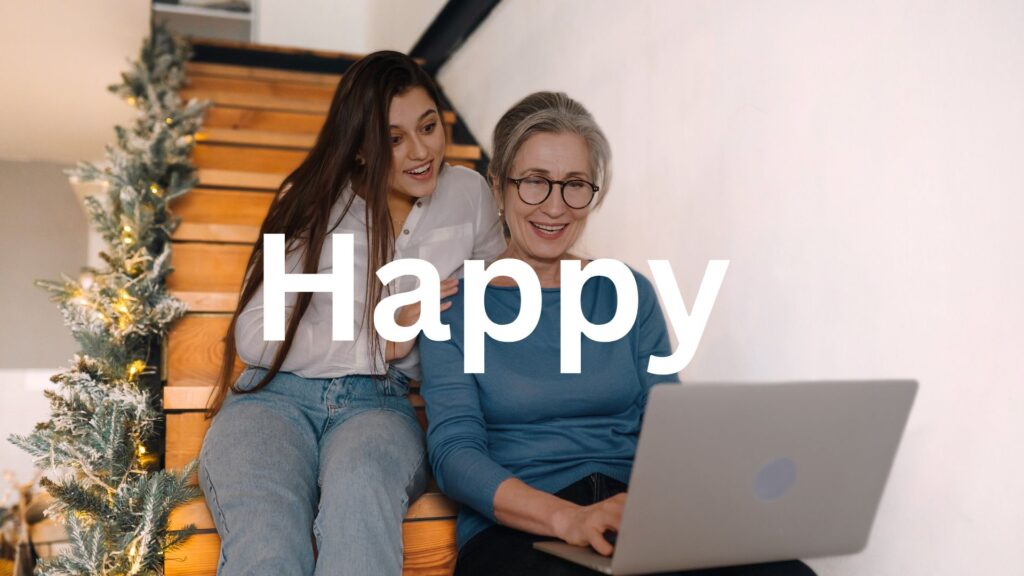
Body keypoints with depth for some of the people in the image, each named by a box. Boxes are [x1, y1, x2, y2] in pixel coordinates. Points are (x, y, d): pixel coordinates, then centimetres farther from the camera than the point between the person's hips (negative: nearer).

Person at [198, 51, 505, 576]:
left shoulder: (467, 194, 8)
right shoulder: (314, 203, 2)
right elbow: (254, 337, -2)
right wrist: (383, 340, -11)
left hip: (378, 403, 1)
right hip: (277, 396, -1)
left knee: (361, 487, -37)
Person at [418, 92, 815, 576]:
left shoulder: (631, 295, 15)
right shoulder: (453, 306, 5)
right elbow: (454, 452, -7)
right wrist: (565, 516, -25)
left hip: (639, 524, 4)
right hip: (515, 530, -3)